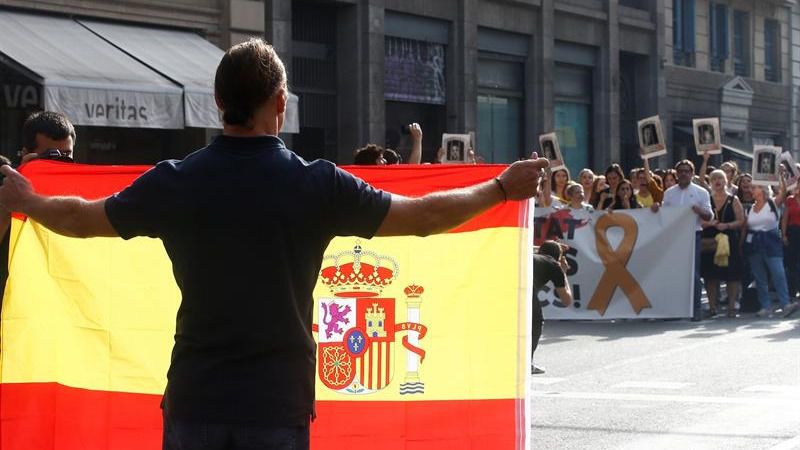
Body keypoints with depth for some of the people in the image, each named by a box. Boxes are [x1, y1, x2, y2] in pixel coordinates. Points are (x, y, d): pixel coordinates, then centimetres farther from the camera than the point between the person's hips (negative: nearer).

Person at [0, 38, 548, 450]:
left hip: (194, 398, 1)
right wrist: (502, 188, 17)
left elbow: (82, 219, 12)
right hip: (278, 402, -1)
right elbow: (424, 216, 2)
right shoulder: (318, 185, -7)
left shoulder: (174, 183, -3)